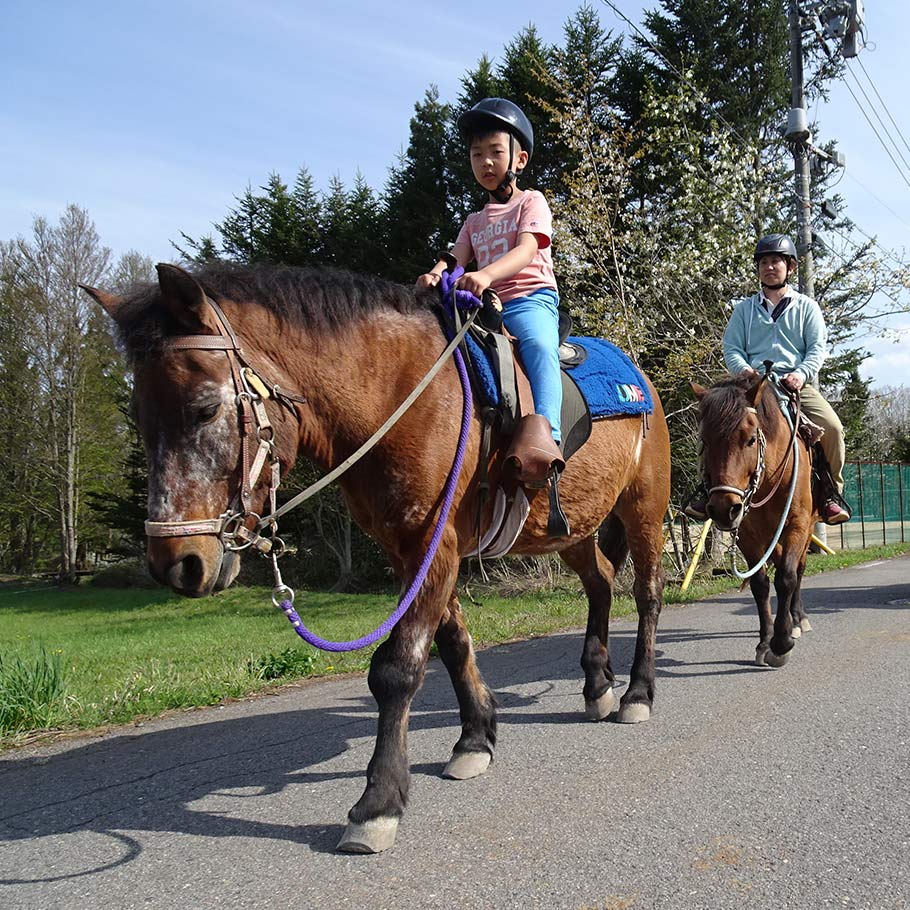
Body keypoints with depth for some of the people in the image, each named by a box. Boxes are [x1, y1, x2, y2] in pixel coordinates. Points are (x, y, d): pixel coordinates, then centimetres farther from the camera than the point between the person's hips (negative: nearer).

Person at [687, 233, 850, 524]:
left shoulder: (806, 307, 15)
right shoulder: (744, 309, 18)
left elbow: (818, 348, 7)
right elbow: (731, 347, 10)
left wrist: (802, 373, -14)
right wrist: (743, 368, -12)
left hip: (797, 383, -1)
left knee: (831, 426, -26)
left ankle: (831, 493, -8)